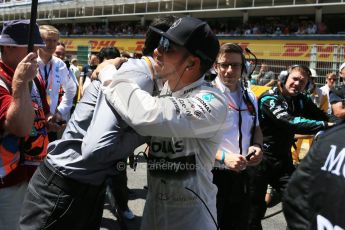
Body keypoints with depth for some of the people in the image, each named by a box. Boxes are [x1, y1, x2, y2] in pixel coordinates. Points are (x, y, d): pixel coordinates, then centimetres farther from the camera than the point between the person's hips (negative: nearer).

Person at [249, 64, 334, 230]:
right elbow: (289, 121, -33)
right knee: (256, 206, 4)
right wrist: (325, 125, -40)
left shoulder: (302, 100, 5)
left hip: (283, 159, 6)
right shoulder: (269, 98, -17)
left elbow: (322, 116, -6)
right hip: (262, 158, -5)